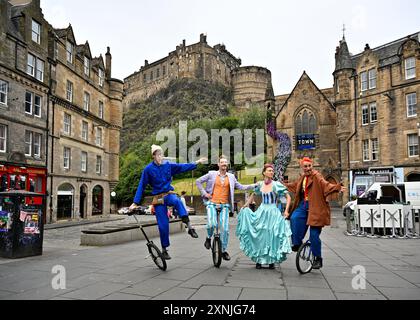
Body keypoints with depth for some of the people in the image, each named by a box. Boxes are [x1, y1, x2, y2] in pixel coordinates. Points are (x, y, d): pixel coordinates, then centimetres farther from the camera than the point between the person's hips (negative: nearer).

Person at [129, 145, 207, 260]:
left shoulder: (168, 165, 0)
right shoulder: (148, 169, -7)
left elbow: (182, 167, 9)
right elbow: (141, 186, -3)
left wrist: (197, 163, 6)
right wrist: (135, 203, -5)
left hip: (169, 194, 1)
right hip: (158, 198, -1)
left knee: (177, 201, -37)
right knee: (163, 225, -2)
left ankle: (189, 226, -39)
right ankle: (164, 249, 16)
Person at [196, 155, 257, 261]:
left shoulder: (231, 177, 10)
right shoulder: (212, 174, 4)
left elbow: (240, 187, 13)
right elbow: (198, 181, 9)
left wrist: (254, 185, 4)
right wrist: (204, 193, 1)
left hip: (224, 205, 2)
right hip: (212, 203, -2)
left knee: (225, 229, -3)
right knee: (211, 224, -22)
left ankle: (224, 251, 14)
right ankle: (208, 238, 12)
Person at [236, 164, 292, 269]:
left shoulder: (276, 185, -6)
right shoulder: (260, 184, 5)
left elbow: (288, 197, -4)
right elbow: (253, 195, 21)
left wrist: (286, 211, -10)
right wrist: (245, 206, 13)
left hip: (273, 212, -3)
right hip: (261, 212, 3)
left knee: (271, 236, -1)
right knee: (259, 236, 3)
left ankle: (271, 261, 12)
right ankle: (259, 260, 14)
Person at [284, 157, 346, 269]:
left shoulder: (316, 176, -10)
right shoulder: (302, 177, 13)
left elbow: (325, 185, -26)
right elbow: (294, 185, 31)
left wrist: (338, 188, -45)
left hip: (315, 208, -6)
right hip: (304, 205, 6)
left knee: (314, 235, -4)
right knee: (294, 218, -23)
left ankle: (318, 258, 16)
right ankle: (297, 243, -4)